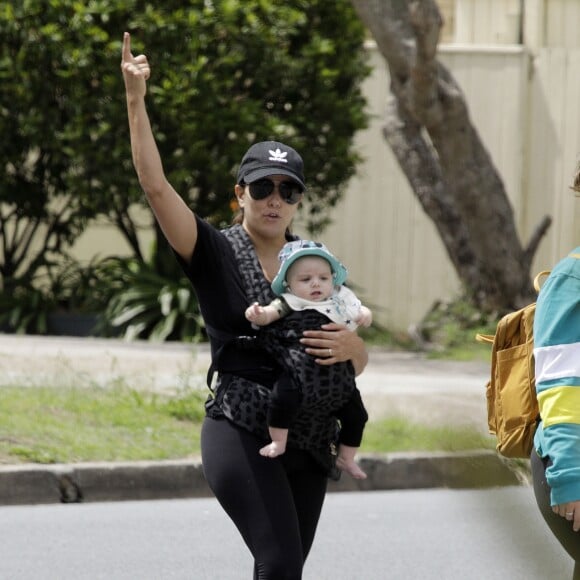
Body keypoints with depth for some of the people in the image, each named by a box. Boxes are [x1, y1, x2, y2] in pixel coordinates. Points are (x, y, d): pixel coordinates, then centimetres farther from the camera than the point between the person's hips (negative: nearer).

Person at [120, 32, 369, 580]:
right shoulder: (216, 254, -2)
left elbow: (360, 360, 13)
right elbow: (155, 185, -14)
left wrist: (349, 345, -12)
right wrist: (135, 99, -22)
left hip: (306, 439, 5)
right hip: (241, 432, -5)